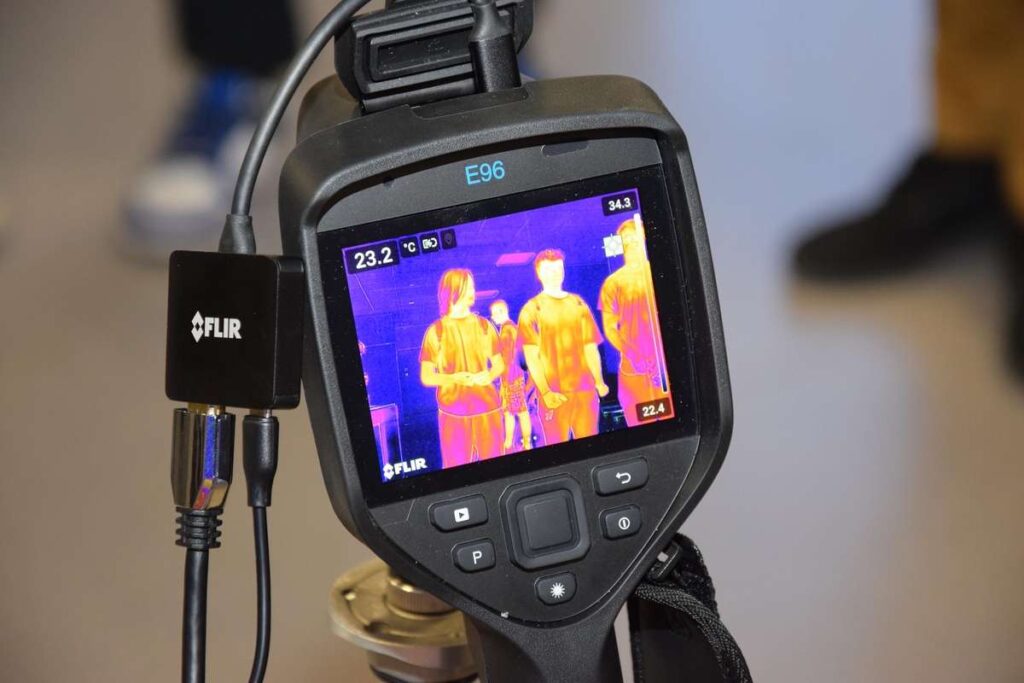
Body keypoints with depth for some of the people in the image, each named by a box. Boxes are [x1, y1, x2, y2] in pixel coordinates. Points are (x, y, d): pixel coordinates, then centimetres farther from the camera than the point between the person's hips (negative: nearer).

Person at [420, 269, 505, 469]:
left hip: (488, 409, 3)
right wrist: (453, 378, -20)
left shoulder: (484, 325, 7)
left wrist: (490, 375, -9)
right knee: (457, 468, -3)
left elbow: (499, 364, 14)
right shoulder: (436, 331, -2)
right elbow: (426, 377, -1)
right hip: (454, 413, -3)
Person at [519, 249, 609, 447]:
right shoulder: (532, 310, 2)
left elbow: (590, 347, 13)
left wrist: (599, 381, 0)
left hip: (584, 389, 3)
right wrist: (545, 392, -15)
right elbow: (531, 356, -5)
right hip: (555, 393, -3)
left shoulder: (578, 304, 13)